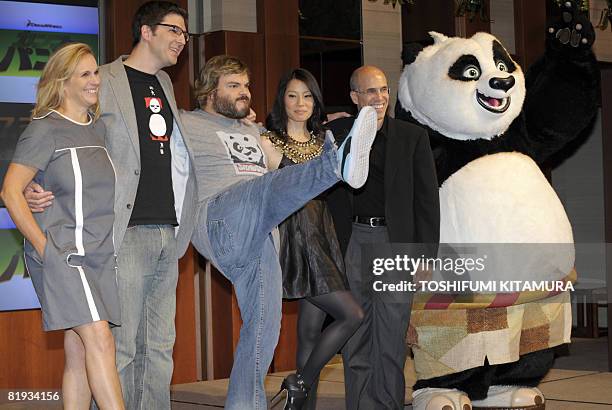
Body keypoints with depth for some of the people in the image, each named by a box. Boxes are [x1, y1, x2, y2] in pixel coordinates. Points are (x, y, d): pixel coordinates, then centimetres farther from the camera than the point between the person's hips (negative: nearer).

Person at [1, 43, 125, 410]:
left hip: (100, 255, 7)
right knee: (100, 339, -17)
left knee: (80, 354, 6)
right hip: (61, 252, -6)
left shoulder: (99, 129, 15)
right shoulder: (45, 130, -4)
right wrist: (44, 246, -13)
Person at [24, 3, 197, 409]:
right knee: (120, 346, -8)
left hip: (167, 235, 7)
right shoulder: (105, 82, -3)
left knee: (159, 346, 10)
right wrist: (35, 185, -21)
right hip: (127, 234, -7)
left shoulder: (165, 84, 19)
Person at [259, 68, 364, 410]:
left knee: (311, 331, 6)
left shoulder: (322, 140, 15)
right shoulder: (269, 142, -3)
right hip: (295, 237, -6)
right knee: (352, 314, -13)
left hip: (324, 237, 6)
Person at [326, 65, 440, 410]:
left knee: (391, 340, 0)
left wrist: (426, 255, -4)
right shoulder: (335, 134, 6)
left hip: (396, 243, -1)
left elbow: (427, 200, 2)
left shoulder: (413, 137, 3)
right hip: (351, 242, 2)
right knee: (355, 341, 6)